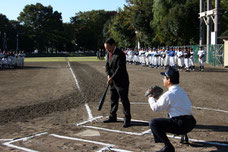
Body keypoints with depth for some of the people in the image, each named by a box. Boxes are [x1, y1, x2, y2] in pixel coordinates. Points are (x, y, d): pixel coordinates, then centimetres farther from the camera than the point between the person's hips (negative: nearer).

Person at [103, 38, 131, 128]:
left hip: (121, 81, -8)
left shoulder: (120, 54, -19)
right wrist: (108, 75, -6)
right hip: (113, 82, 8)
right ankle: (112, 117, 30)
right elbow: (107, 65, 11)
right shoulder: (109, 54, 8)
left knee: (124, 100, -3)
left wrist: (112, 78, -20)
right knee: (113, 100, 17)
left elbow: (120, 68, -22)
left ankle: (127, 119, 4)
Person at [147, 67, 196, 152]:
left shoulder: (168, 94, -13)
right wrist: (157, 99, 28)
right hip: (191, 124, 9)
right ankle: (184, 135, 30)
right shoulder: (182, 91, 14)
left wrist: (150, 98, 14)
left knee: (153, 123, -8)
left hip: (180, 125, -9)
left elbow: (155, 108, -5)